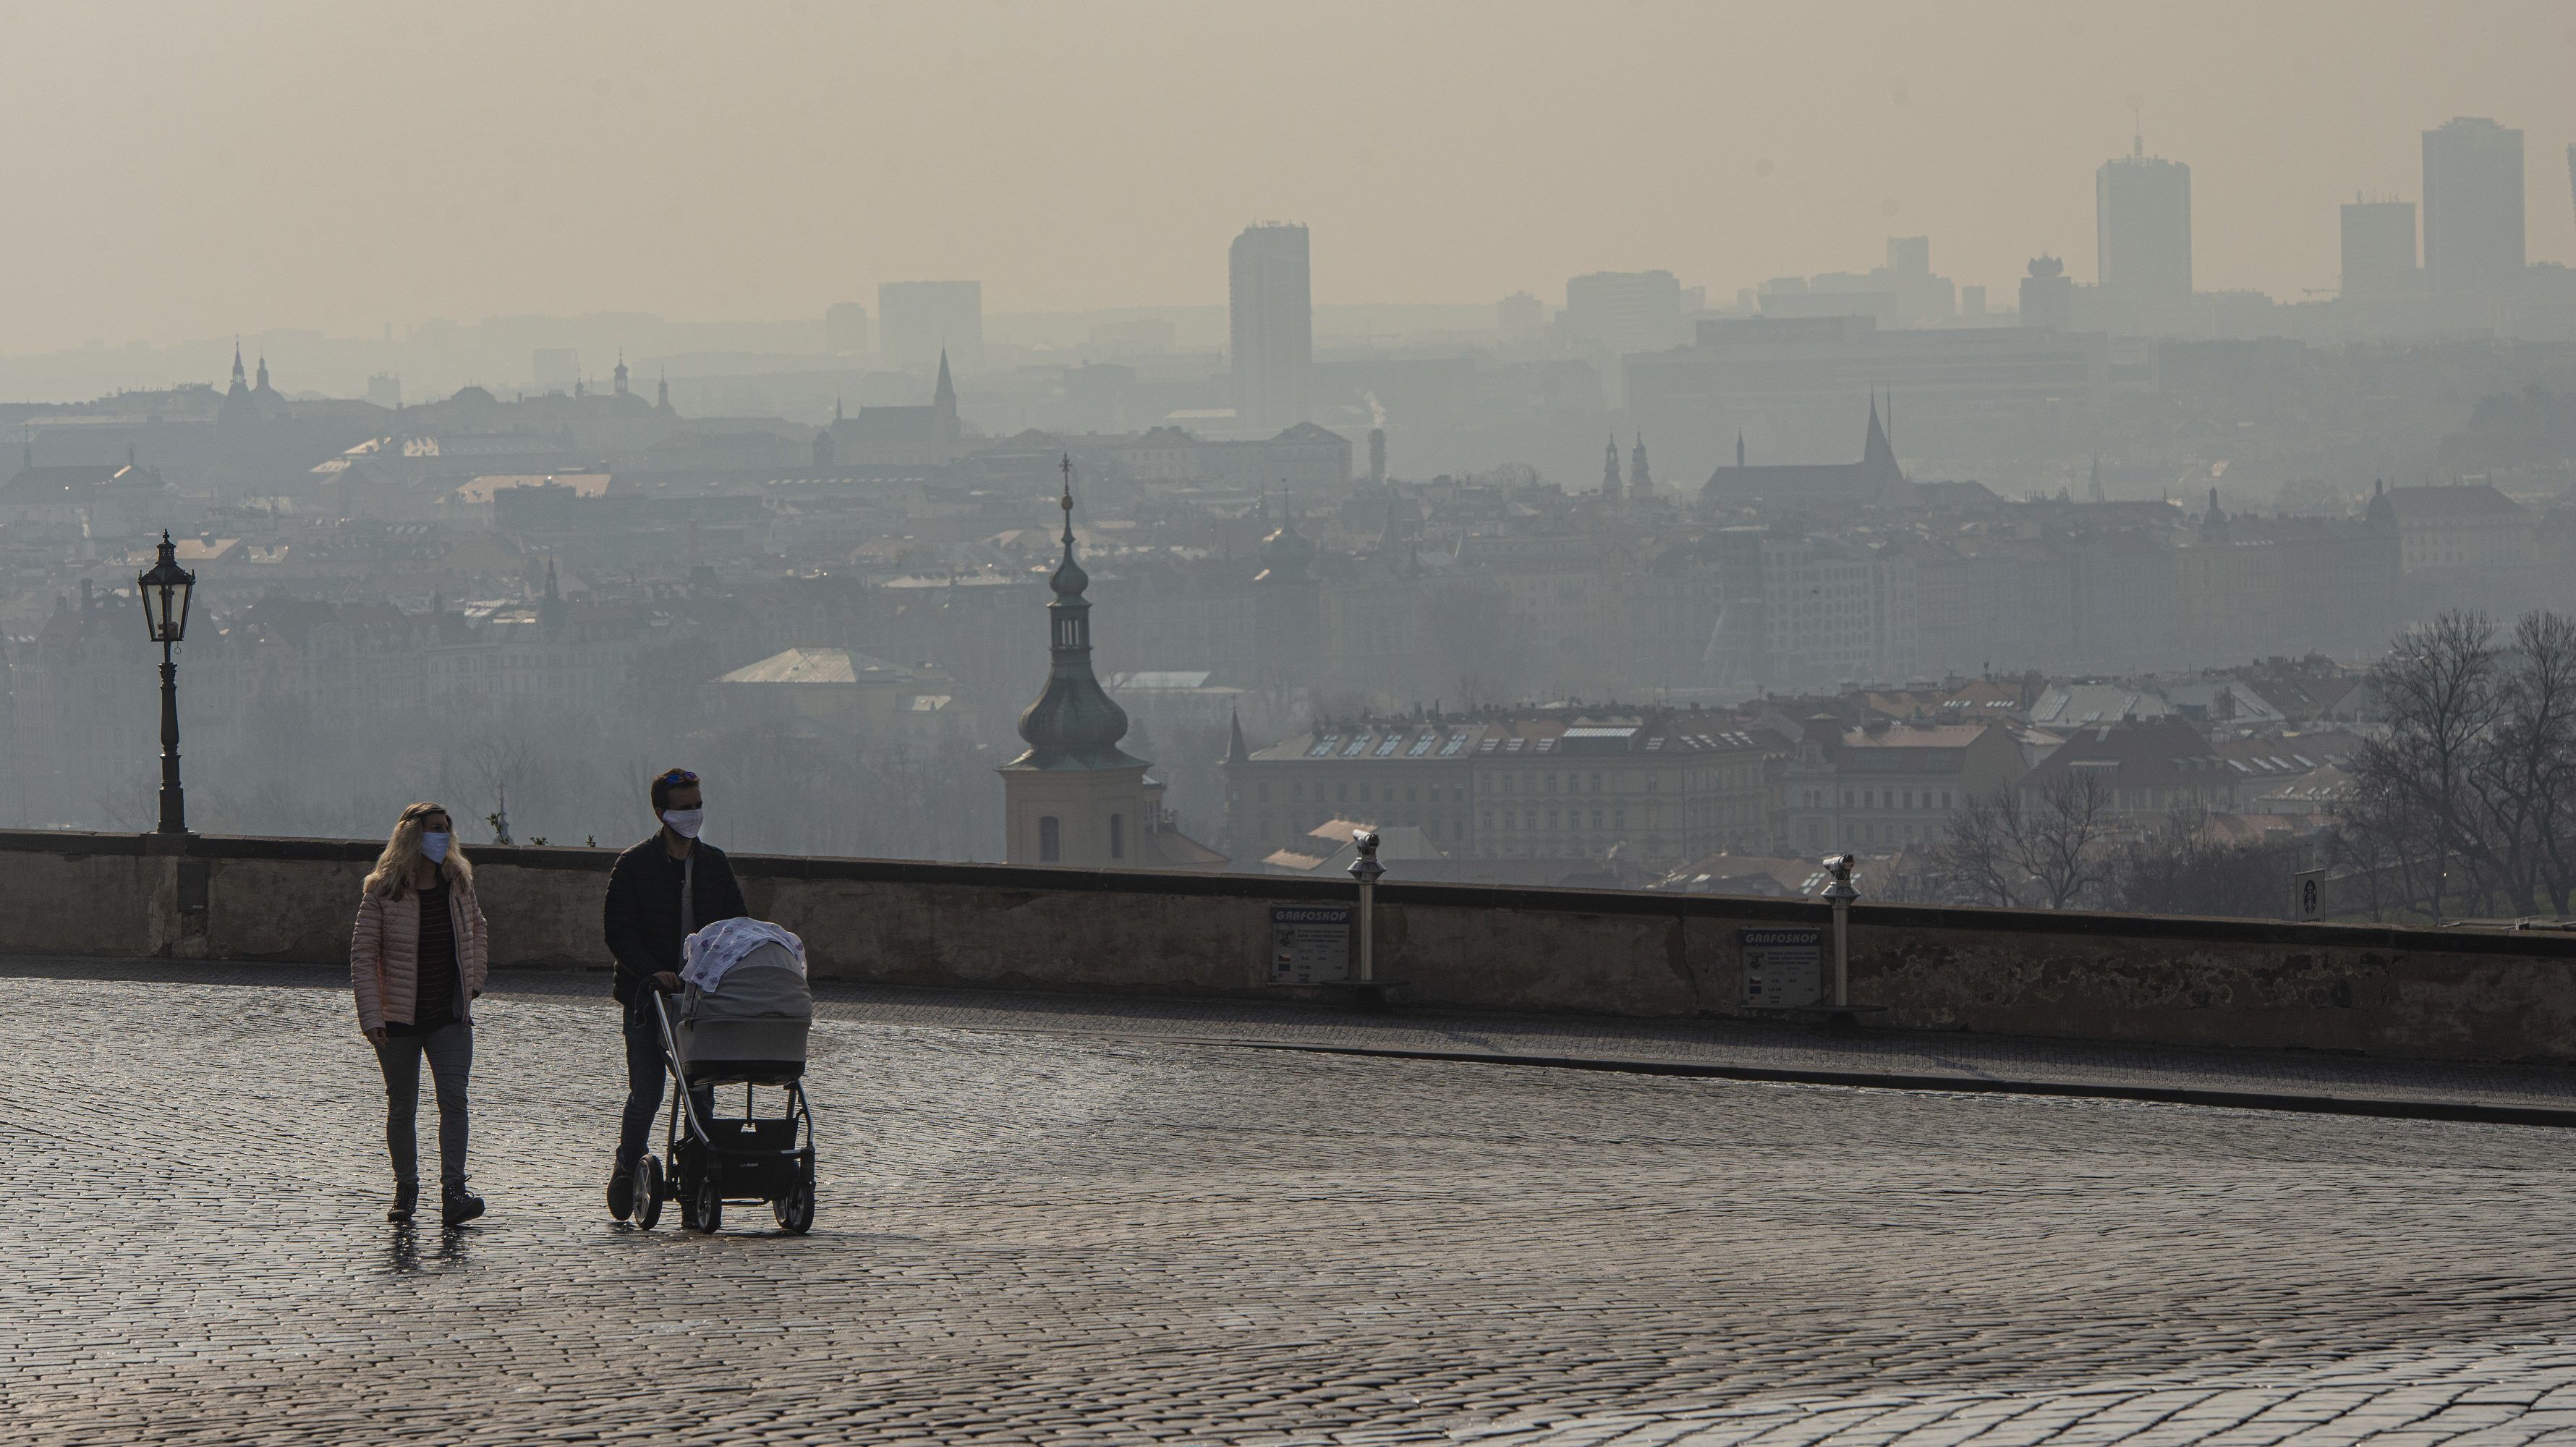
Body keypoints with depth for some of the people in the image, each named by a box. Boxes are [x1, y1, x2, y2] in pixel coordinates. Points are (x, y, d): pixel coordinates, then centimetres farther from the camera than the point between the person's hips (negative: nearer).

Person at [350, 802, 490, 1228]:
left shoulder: (458, 884, 4)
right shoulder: (382, 891, -9)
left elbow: (477, 930, 24)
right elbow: (363, 953, -9)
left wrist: (474, 979, 13)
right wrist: (371, 1016, -16)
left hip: (451, 1016, 2)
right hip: (399, 1017, -2)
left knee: (453, 1099, -13)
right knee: (401, 1107, 7)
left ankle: (453, 1192, -19)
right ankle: (406, 1187, 23)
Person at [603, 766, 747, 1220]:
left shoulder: (714, 864, 11)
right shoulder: (634, 866, -2)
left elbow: (737, 926, 14)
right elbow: (619, 935, -6)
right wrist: (652, 972, -21)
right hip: (647, 996, -3)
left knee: (702, 1096, 0)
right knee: (646, 1096, -5)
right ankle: (626, 1171, 15)